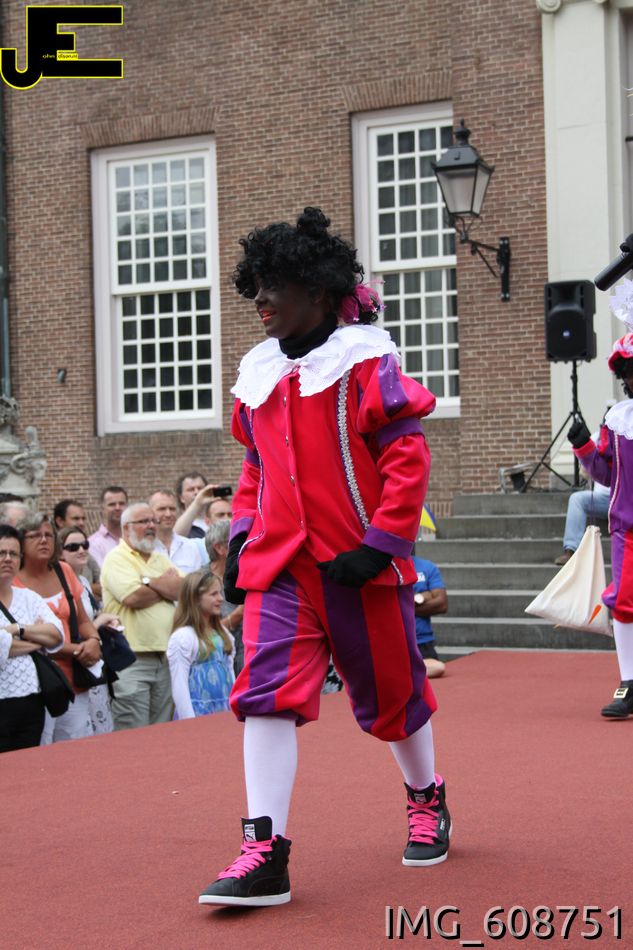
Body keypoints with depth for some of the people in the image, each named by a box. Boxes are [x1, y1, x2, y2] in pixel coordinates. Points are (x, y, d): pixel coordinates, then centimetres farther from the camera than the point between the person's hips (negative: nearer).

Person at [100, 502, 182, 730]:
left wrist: (151, 582, -9)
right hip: (132, 658, -7)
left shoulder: (161, 560, 19)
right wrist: (167, 587, 1)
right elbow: (133, 597, -18)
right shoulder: (117, 559, -2)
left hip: (163, 657, 7)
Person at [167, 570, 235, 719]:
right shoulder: (182, 637, -12)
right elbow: (179, 686, -13)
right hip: (199, 713, -7)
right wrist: (190, 724, -16)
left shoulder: (223, 633, 11)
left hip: (224, 712, 7)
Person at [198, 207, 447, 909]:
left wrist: (380, 543, -17)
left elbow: (407, 455, -11)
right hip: (280, 565, 4)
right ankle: (265, 853, -11)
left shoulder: (364, 360, -7)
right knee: (268, 691, -10)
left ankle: (426, 801, 37)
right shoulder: (258, 373, 11)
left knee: (389, 689, 11)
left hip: (359, 563, -4)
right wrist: (241, 536, 11)